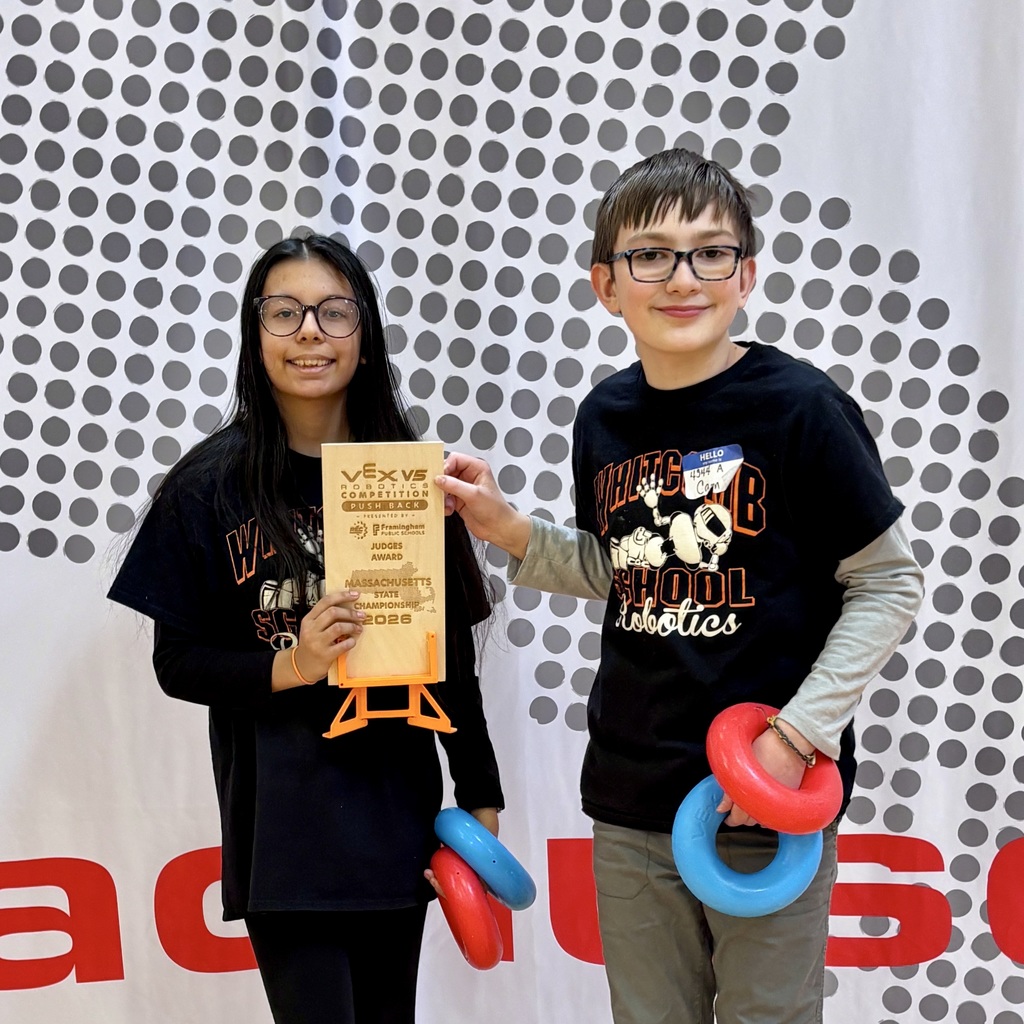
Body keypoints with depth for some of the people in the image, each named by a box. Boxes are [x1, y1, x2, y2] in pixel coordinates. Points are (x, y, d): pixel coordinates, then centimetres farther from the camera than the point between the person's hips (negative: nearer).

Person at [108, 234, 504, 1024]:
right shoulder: (210, 485, -3)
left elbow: (452, 652, 7)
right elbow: (177, 662, -1)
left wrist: (480, 796, 9)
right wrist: (289, 666, -17)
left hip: (397, 808, 3)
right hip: (280, 822, -3)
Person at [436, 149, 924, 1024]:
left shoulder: (798, 406, -13)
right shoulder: (605, 417, 3)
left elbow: (889, 581, -8)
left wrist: (799, 732, -13)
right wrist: (511, 532, 1)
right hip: (630, 798, 5)